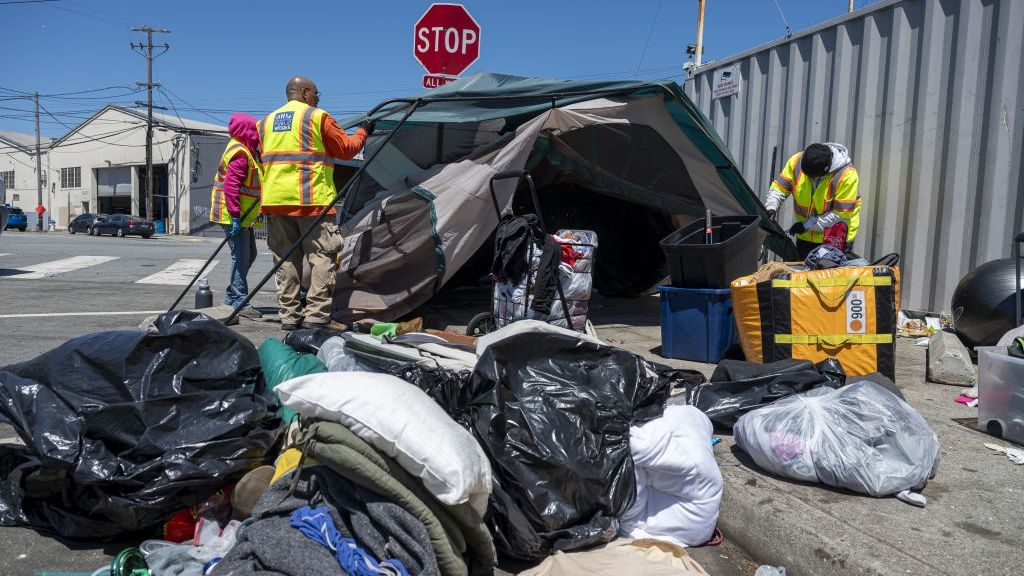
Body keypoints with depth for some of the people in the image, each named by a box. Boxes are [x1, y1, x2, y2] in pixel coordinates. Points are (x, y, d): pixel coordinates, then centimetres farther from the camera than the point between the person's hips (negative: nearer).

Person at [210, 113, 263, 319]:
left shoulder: (246, 151, 16)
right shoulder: (239, 153, -17)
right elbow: (230, 186, -25)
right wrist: (235, 216, -27)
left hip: (244, 216, 11)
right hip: (234, 216, -11)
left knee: (249, 255, 16)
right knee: (241, 256, -8)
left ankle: (231, 297, 25)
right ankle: (239, 302, -3)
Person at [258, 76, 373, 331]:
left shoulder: (266, 121, 19)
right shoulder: (317, 116, 0)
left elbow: (264, 158, 22)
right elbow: (346, 149, 4)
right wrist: (363, 132, 19)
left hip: (275, 199, 6)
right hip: (311, 199, -6)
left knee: (286, 259, 9)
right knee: (323, 257, -3)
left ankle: (289, 315, 10)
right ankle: (317, 315, -9)